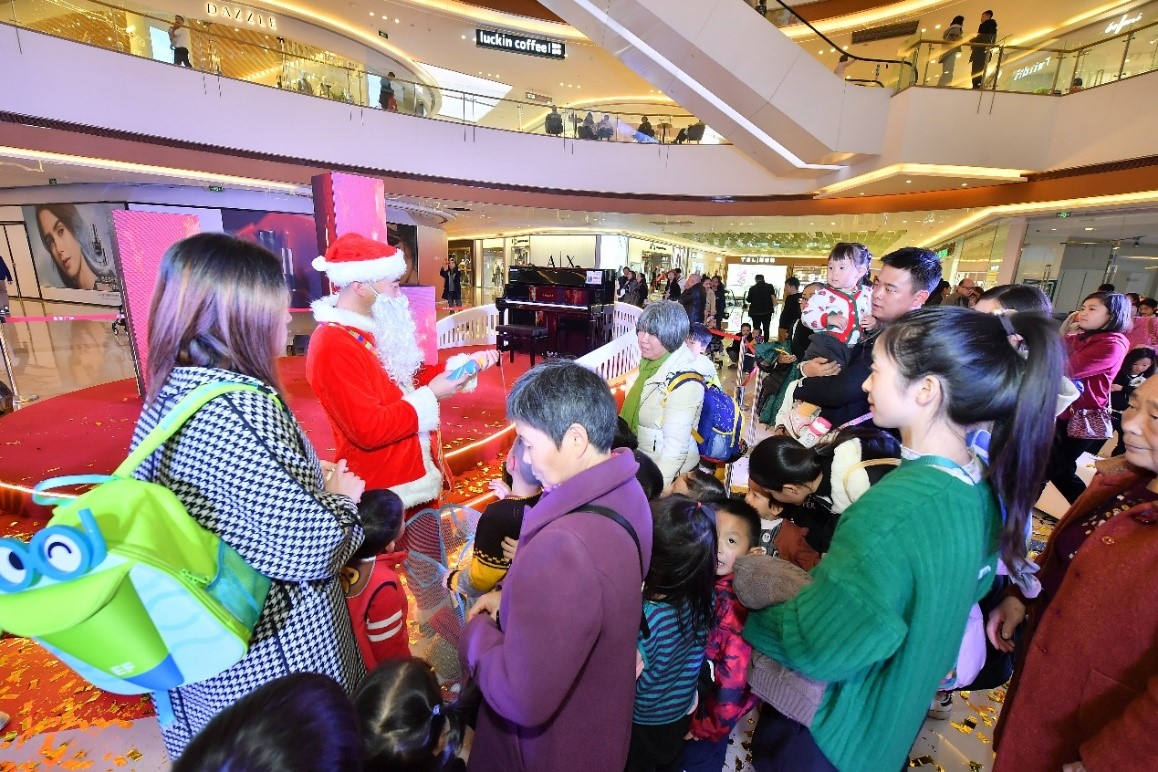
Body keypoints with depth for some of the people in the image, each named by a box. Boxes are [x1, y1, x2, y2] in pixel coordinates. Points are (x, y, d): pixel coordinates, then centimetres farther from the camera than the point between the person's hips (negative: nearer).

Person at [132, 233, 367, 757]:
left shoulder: (168, 395, -2)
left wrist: (313, 479, 5)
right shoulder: (242, 405, -30)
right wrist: (341, 496, -10)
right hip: (272, 653, -8)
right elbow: (313, 551, -29)